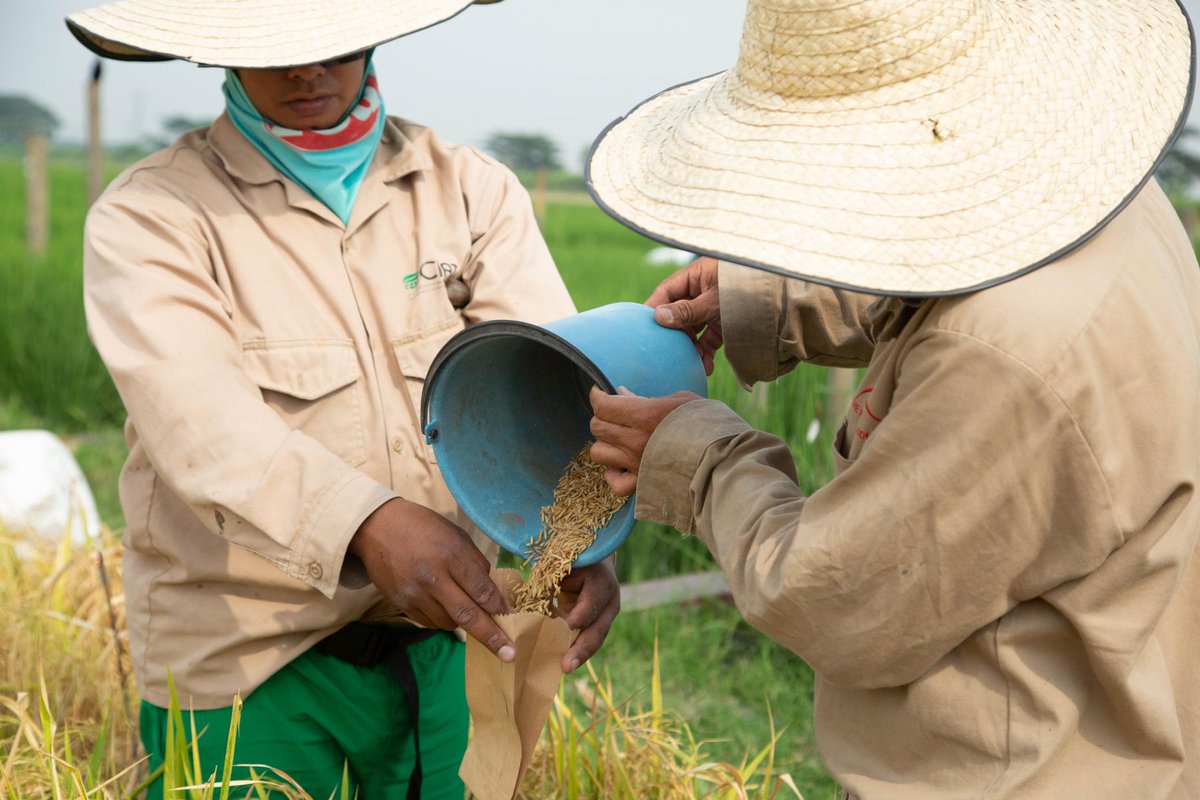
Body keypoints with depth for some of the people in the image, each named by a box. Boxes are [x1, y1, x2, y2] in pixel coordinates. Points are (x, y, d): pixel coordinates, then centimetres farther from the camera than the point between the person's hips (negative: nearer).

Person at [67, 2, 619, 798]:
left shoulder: (474, 191, 4)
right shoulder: (149, 218, -6)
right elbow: (205, 425, -23)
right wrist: (370, 523, -41)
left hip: (447, 648, 3)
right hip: (246, 672, -3)